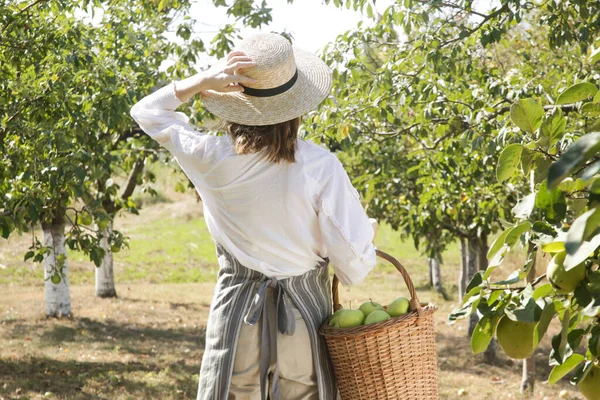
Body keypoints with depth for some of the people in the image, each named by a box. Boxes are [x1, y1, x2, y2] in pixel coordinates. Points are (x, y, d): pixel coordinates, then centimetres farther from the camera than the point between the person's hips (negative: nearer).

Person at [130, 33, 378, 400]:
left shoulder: (214, 159, -10)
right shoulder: (320, 166, -14)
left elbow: (147, 112, 8)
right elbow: (353, 267, -11)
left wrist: (205, 81, -8)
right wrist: (368, 232, 11)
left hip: (238, 313, 1)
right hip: (303, 314, -1)